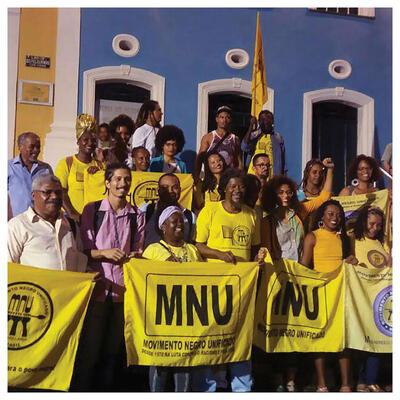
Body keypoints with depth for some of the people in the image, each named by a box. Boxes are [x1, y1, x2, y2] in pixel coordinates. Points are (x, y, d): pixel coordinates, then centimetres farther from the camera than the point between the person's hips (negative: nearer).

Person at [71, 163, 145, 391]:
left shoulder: (137, 216, 8)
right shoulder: (92, 210, 2)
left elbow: (139, 250, 13)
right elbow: (83, 249, 0)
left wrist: (135, 256, -9)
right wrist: (104, 253, -16)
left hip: (124, 289, 2)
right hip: (97, 287, -2)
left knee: (113, 349, 12)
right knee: (89, 348, 1)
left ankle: (108, 387, 25)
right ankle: (80, 389, 15)